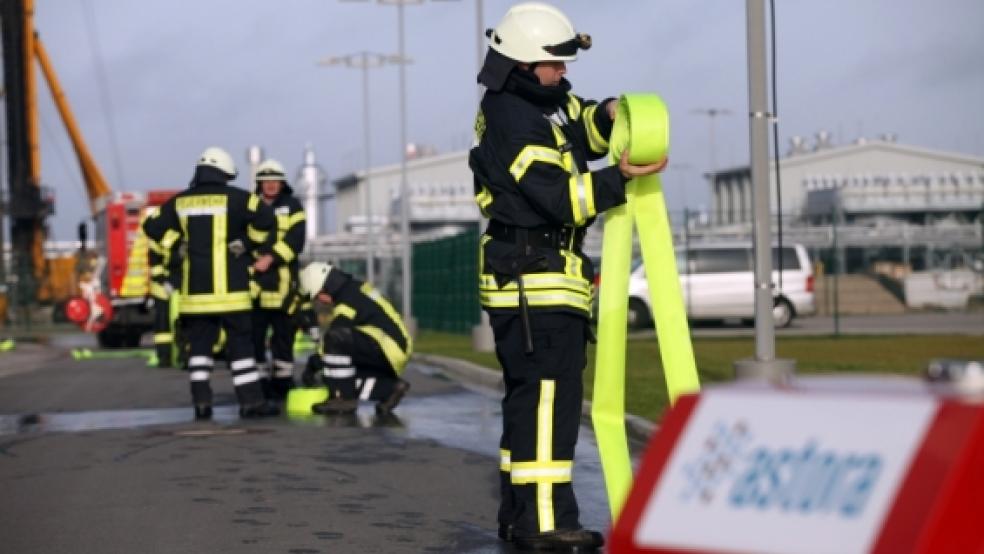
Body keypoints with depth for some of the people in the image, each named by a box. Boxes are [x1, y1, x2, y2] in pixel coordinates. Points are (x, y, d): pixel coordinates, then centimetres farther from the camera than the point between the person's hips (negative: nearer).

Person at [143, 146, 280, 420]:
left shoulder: (180, 202, 7)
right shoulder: (234, 198, -5)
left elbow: (153, 226, 7)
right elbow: (265, 219, -15)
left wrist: (179, 248, 12)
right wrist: (248, 245, -3)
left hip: (194, 288, 3)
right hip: (229, 287, -3)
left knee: (199, 343, 10)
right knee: (240, 343, 1)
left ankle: (201, 402, 5)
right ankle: (251, 401, -1)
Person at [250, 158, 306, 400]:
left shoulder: (292, 207, 6)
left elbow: (295, 240, -7)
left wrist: (270, 258, -18)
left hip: (282, 281, -2)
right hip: (252, 281, 2)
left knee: (283, 335, 3)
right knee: (253, 335, 2)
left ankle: (282, 384, 10)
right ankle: (260, 383, 10)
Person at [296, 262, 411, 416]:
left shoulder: (348, 302, -16)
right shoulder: (356, 289, 14)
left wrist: (312, 366, -4)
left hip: (390, 349, -10)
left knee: (335, 338, -26)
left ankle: (343, 399, -18)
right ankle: (389, 388, 10)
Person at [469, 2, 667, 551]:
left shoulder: (543, 101, 12)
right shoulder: (511, 120, -17)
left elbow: (584, 129, 22)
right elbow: (560, 197, -22)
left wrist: (608, 116, 1)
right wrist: (619, 178, -25)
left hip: (542, 282, 11)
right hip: (534, 282, -11)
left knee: (530, 397, 13)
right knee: (549, 397, -13)